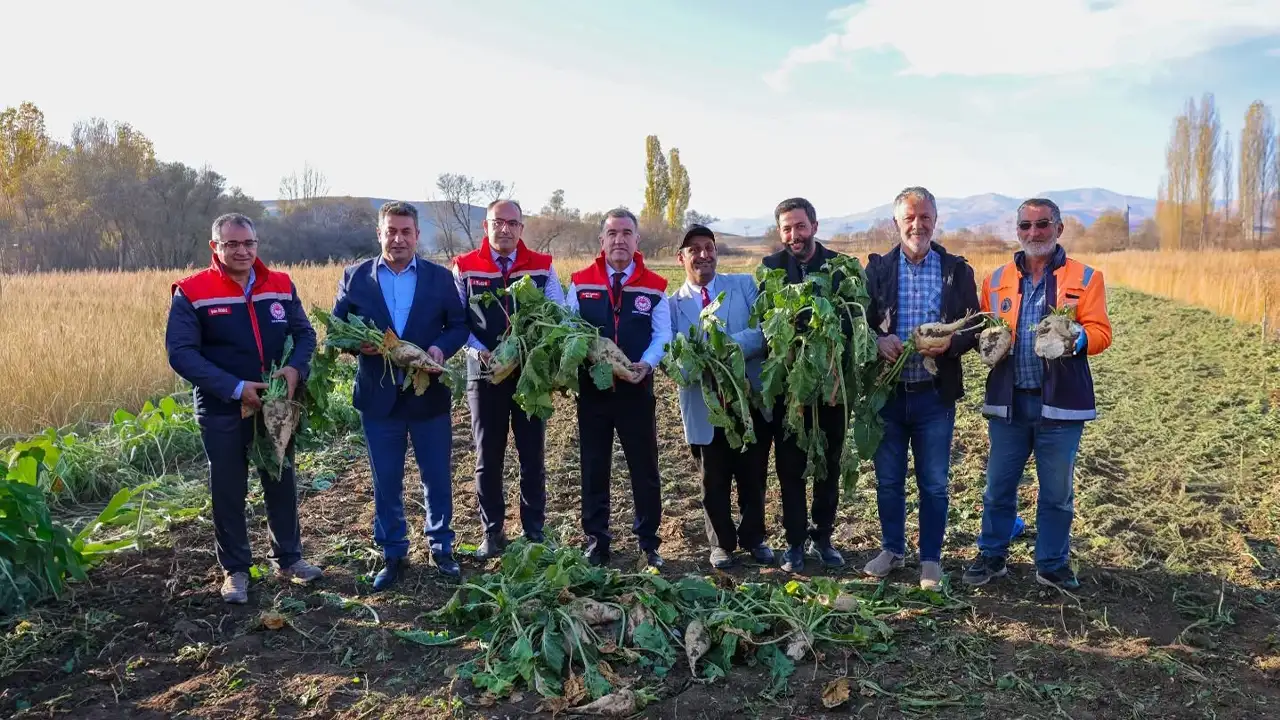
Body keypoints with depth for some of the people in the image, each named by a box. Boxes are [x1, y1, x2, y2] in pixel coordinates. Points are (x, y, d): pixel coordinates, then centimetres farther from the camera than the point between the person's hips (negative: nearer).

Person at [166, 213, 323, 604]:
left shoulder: (281, 285, 1)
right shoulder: (192, 293, -10)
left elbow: (305, 333, 5)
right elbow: (181, 353, -15)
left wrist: (295, 368, -17)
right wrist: (235, 388, -24)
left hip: (276, 405, 3)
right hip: (222, 411, -3)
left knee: (282, 482, 14)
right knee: (228, 491, 8)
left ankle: (288, 558, 30)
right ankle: (235, 570, 24)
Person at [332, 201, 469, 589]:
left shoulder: (440, 277, 1)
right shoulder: (355, 276, 1)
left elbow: (460, 324, 2)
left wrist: (442, 347, -19)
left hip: (429, 394, 0)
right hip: (379, 397, 0)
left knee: (437, 477, 11)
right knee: (385, 482, 10)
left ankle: (441, 546, 29)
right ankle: (393, 554, 26)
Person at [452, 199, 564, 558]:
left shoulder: (541, 266, 1)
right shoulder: (465, 268, -1)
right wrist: (479, 351, -17)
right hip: (484, 374, 0)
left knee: (533, 455, 8)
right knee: (488, 457, 8)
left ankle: (534, 531, 21)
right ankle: (492, 532, 22)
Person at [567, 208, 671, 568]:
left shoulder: (654, 286, 1)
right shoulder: (580, 282, 3)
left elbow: (662, 335, -3)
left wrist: (647, 364, -20)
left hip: (637, 389, -1)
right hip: (592, 387, 1)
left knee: (645, 468, 7)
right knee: (593, 468, 9)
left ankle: (649, 542, 22)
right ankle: (596, 541, 22)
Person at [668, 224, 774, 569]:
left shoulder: (745, 285, 5)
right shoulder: (672, 304, 5)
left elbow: (765, 330, -8)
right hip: (705, 405, 0)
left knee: (754, 476, 13)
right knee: (714, 481, 11)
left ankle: (753, 538, 34)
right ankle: (722, 543, 31)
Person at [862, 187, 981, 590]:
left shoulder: (957, 270, 2)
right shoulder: (877, 269, 2)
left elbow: (974, 327, 2)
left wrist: (950, 343, -19)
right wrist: (878, 341, -19)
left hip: (935, 394, -1)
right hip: (887, 391, 1)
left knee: (934, 484, 9)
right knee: (888, 480, 12)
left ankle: (931, 559, 25)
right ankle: (892, 549, 31)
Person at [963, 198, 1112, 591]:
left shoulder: (1085, 278, 3)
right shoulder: (997, 279, 10)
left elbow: (1100, 332, -4)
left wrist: (1079, 339, -26)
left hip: (1060, 402, -2)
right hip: (1008, 401, 2)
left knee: (1057, 492, 9)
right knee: (998, 486, 9)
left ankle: (1052, 564, 25)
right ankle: (992, 556, 25)